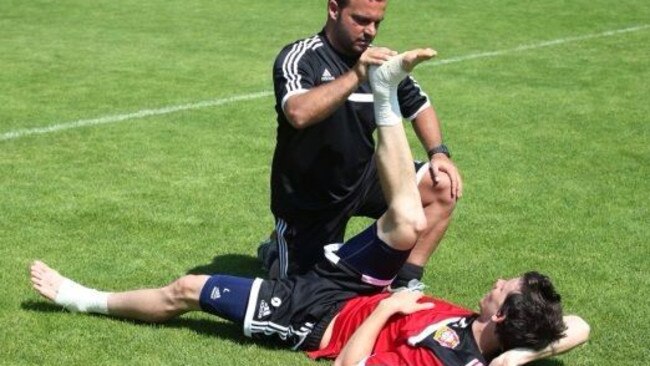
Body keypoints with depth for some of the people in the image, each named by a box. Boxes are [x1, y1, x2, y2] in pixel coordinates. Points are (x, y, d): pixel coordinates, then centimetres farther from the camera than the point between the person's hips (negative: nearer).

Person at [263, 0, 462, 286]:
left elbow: (419, 106, 13)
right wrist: (356, 75, -46)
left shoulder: (380, 61, -3)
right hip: (308, 200, -5)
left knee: (442, 187, -13)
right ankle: (277, 251, 30)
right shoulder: (299, 58, -19)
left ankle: (405, 283, -4)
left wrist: (438, 152, -4)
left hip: (363, 178, 5)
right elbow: (298, 113, -40)